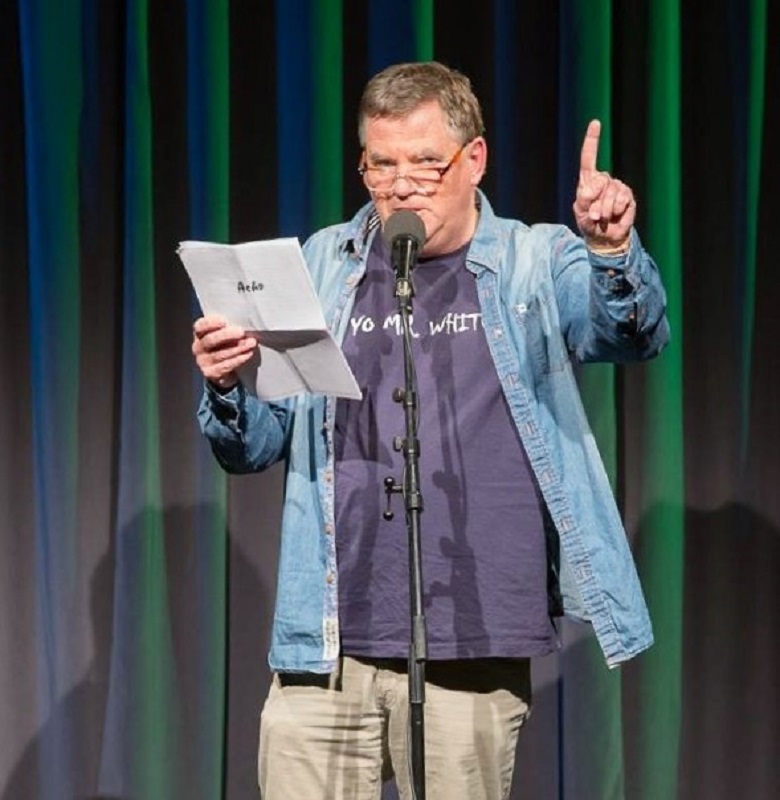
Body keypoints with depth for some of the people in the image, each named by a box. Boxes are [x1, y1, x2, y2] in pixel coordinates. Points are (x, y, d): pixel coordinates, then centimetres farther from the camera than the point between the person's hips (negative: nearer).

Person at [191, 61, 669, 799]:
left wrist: (613, 253, -34)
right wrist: (226, 389, -11)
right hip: (327, 648, 2)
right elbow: (256, 446, 10)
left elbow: (635, 333, -14)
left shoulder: (535, 266, 5)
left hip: (473, 655, -2)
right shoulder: (322, 267, 10)